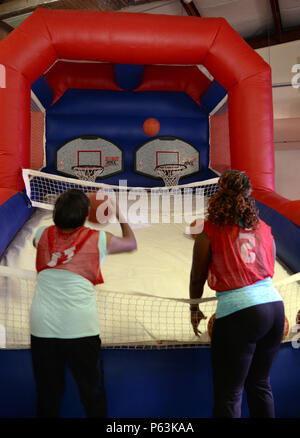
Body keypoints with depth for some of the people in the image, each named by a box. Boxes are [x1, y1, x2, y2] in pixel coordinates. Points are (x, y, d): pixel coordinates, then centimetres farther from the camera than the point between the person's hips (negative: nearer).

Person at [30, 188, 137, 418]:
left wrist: (67, 215, 36)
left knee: (47, 396, 17)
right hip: (80, 328, -2)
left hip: (42, 327, 3)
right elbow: (131, 243, 19)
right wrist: (119, 214, 32)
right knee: (93, 395, 14)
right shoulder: (99, 239, 0)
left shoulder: (43, 235, 6)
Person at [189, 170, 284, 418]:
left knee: (229, 394, 8)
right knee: (260, 384, 23)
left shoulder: (210, 232, -5)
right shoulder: (264, 229, 9)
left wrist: (194, 309, 19)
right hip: (275, 306, 6)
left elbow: (197, 278, 2)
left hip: (238, 312, -6)